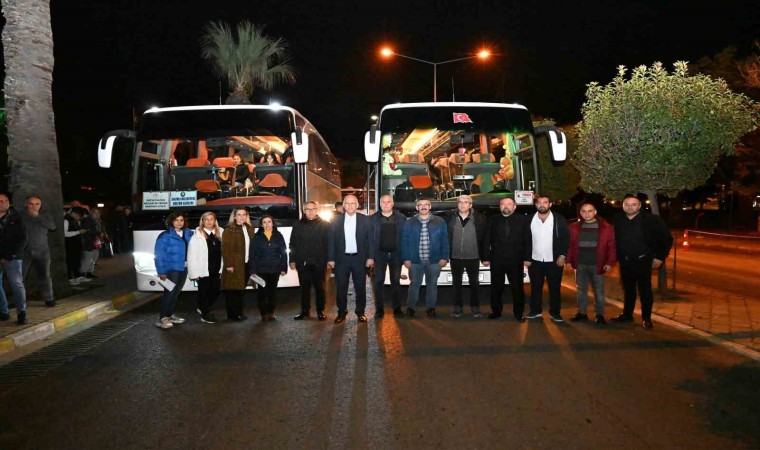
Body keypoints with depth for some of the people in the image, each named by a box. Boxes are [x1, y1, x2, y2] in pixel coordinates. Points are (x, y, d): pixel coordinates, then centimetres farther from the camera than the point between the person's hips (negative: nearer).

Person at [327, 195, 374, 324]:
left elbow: (370, 239, 0)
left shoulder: (365, 220, 1)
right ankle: (342, 312, 17)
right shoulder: (337, 220, 2)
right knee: (341, 287, 5)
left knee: (360, 287, 7)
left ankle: (360, 312, 19)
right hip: (342, 258, 0)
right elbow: (331, 240, 1)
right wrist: (331, 259, -3)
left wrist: (371, 257, -6)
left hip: (359, 258, 0)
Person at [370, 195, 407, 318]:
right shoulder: (373, 218, 1)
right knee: (379, 281, 4)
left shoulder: (401, 217, 1)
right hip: (380, 254, 0)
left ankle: (397, 308, 16)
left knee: (396, 281, 8)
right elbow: (370, 237, 0)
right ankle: (379, 308, 12)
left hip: (396, 254, 0)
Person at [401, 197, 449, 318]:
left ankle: (430, 308, 19)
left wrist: (444, 257, -4)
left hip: (434, 260, 0)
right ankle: (410, 307, 14)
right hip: (415, 260, 0)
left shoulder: (440, 222, 4)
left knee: (432, 284, 8)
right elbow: (404, 241, 3)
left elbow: (445, 241, 2)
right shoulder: (410, 223, 5)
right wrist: (406, 258, -4)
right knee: (414, 284, 4)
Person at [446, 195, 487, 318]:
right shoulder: (451, 218, -2)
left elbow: (484, 237, 0)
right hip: (455, 257, 2)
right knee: (456, 283, 11)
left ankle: (475, 307, 21)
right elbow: (446, 236, 2)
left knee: (474, 283, 10)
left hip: (473, 257, -1)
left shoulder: (479, 218, -6)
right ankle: (457, 307, 23)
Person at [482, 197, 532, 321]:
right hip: (496, 260, 1)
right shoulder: (493, 220, 6)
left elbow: (528, 240, 1)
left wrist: (527, 258, -4)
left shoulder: (522, 220, 3)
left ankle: (519, 313, 17)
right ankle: (496, 311, 22)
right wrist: (486, 257, -1)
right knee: (496, 288, 9)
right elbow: (486, 240, 5)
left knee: (517, 288, 4)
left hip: (516, 261, -1)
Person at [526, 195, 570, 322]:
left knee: (554, 288, 6)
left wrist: (562, 256, -9)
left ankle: (555, 312, 17)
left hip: (554, 261, -1)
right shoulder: (530, 220, 2)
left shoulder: (559, 219, -2)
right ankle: (535, 311, 21)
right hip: (535, 261, 1)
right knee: (535, 288, 9)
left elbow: (566, 238, -2)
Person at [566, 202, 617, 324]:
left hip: (597, 265, -3)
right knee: (581, 290, 11)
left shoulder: (606, 227, -1)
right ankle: (582, 313, 20)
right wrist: (569, 260, 1)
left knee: (599, 291, 5)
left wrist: (610, 262, -10)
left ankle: (600, 315, 15)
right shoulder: (575, 227, 7)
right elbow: (570, 245, 8)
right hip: (580, 264, 3)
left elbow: (612, 246, -3)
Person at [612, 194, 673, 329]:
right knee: (628, 289, 15)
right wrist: (616, 256, 9)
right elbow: (614, 239, 12)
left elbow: (666, 239, -6)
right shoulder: (618, 219, -1)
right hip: (625, 261, 4)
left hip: (643, 261, -4)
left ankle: (646, 318, 15)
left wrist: (659, 257, -7)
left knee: (645, 290, 3)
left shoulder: (651, 219, -12)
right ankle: (627, 314, 27)